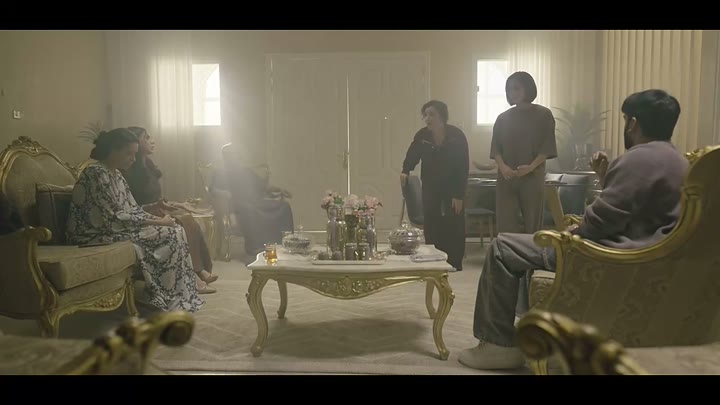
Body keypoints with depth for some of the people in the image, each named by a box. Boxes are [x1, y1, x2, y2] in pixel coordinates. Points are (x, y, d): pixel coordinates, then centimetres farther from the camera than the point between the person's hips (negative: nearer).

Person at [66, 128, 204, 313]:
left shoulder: (115, 174, 12)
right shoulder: (97, 174, -18)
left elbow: (132, 209, 13)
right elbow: (114, 219, -23)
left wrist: (156, 219, -5)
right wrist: (156, 222, -17)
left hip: (114, 230, 9)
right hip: (97, 237, -9)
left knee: (175, 230, -5)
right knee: (171, 234, -16)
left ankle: (175, 299, -1)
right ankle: (171, 301, -4)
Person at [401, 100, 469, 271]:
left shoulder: (457, 136, -14)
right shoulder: (422, 136, -7)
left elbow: (463, 168, -12)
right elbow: (412, 156, 8)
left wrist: (459, 196, -15)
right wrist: (405, 171, -13)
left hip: (453, 189, -2)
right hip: (431, 189, 2)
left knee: (454, 228, -3)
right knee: (432, 227, -2)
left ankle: (454, 265, 6)